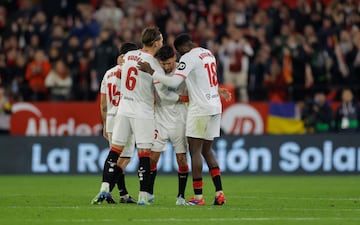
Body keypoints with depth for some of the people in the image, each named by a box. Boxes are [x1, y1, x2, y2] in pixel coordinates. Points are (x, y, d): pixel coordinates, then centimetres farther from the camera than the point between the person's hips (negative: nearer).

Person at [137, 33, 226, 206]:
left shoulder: (189, 57, -12)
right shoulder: (209, 54, 16)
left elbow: (174, 82, -21)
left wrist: (151, 71, -16)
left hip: (200, 108, -8)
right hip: (215, 106, 8)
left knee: (195, 150, -4)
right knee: (206, 150, 13)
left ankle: (198, 196, -7)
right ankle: (219, 193, 6)